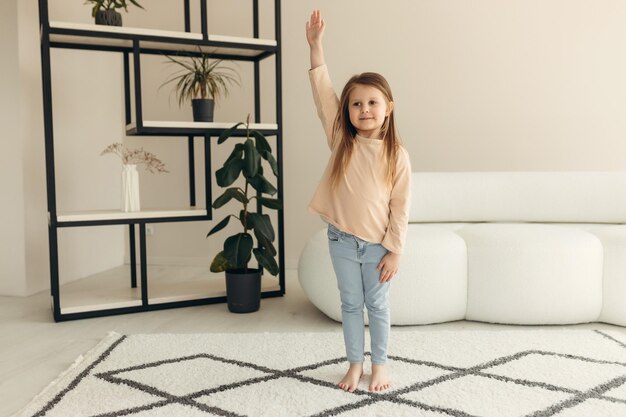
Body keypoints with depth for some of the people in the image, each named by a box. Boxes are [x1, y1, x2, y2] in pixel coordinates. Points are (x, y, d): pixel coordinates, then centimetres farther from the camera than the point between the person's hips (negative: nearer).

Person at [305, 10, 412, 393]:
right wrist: (316, 45, -14)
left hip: (378, 244, -2)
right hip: (343, 240, 2)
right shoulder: (341, 141, -3)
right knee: (351, 305, 14)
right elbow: (323, 94, -9)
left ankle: (380, 364, 31)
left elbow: (400, 207, -6)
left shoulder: (397, 155, -8)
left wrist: (394, 250, -7)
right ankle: (356, 364, 30)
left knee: (378, 306, 13)